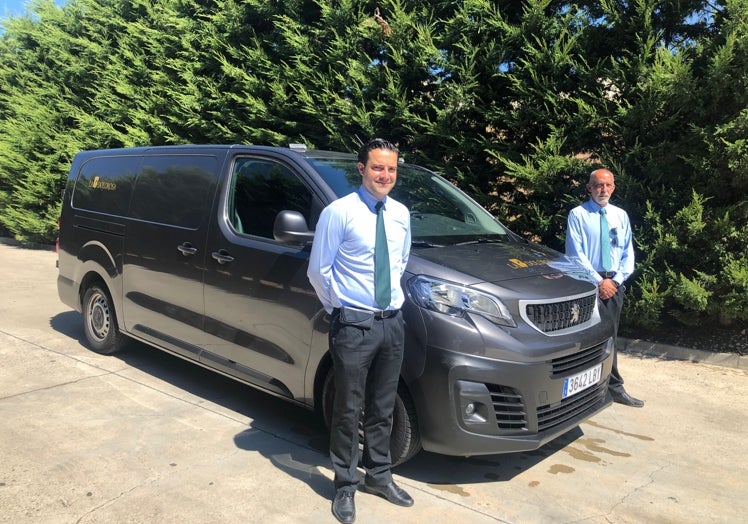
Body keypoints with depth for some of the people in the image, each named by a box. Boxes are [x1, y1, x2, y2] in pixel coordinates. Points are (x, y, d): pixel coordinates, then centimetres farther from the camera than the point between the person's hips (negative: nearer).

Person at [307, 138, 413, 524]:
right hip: (354, 325, -5)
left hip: (392, 322, 6)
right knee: (348, 410, 7)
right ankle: (345, 485, 25)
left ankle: (379, 475, 36)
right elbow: (318, 270, -8)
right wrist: (339, 306, 0)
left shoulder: (401, 214, 7)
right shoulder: (340, 212, -12)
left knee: (383, 407, 18)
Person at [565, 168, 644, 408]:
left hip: (614, 283, 5)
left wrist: (615, 281, -5)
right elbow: (576, 254, -11)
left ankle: (614, 387, 21)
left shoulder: (621, 215, 10)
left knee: (610, 337, 12)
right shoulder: (578, 215, -5)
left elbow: (628, 253, 9)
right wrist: (598, 282, -13)